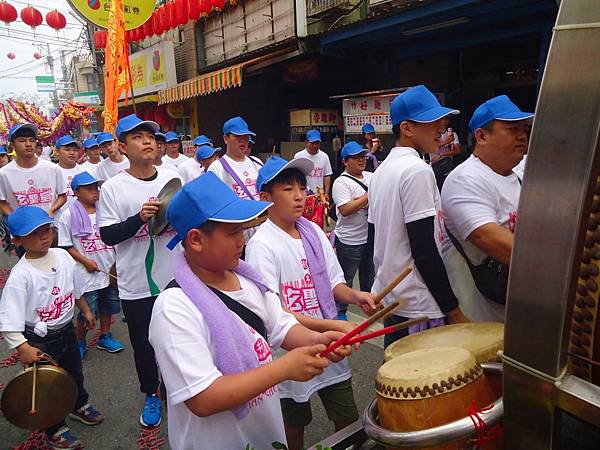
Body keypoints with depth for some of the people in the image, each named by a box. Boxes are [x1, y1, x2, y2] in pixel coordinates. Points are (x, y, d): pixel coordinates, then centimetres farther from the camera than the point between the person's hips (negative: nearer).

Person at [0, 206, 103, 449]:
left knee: (74, 372, 26)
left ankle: (80, 405, 54)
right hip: (39, 340, -5)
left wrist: (86, 311, 18)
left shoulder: (62, 256, -8)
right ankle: (55, 431, 37)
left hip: (66, 330, 6)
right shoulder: (21, 275, -26)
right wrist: (23, 348, -30)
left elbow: (76, 289, 8)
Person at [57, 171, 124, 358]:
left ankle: (104, 337, 37)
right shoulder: (69, 215, -8)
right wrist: (85, 261, -14)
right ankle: (80, 343, 29)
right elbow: (66, 246, -6)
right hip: (87, 273, -4)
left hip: (110, 270, 4)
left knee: (107, 307, 18)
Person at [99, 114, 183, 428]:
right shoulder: (113, 187, -8)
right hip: (136, 286, -2)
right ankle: (151, 395, 40)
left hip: (176, 279, 2)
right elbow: (108, 236, -9)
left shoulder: (173, 178, 1)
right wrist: (140, 218, -23)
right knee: (143, 344, 15)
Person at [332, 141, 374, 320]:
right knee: (345, 278, 6)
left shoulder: (371, 176, 7)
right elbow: (345, 210, -24)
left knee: (369, 274, 24)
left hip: (371, 236, 7)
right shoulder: (341, 182, -14)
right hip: (350, 240, -7)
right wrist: (368, 197, -21)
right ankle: (340, 311, 22)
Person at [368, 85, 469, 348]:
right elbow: (425, 251, -22)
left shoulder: (381, 171, 10)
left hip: (387, 297, 9)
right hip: (418, 307, -9)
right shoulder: (418, 170, -18)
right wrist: (453, 310, -13)